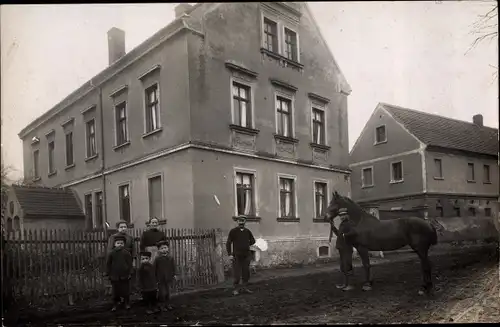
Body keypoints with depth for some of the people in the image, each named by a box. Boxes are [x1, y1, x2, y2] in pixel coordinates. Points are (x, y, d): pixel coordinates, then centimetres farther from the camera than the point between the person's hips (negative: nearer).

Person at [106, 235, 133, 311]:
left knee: (126, 291, 8)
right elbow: (108, 264, 5)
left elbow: (130, 264, -1)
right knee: (116, 291, 9)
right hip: (115, 276, 1)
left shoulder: (126, 253, -4)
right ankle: (115, 305, 21)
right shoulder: (112, 253, -1)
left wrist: (130, 273, -5)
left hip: (125, 276, -1)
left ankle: (127, 303, 22)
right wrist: (109, 273, 2)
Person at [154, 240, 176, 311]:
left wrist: (174, 275, 8)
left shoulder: (170, 258, 0)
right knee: (162, 293, 0)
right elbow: (154, 268, -3)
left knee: (168, 292, 13)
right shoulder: (157, 259, -9)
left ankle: (167, 304, 27)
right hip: (160, 279, -3)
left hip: (168, 278, 3)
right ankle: (162, 305, 14)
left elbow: (173, 267, 9)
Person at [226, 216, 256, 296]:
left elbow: (253, 241, 22)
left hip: (246, 255, 3)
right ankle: (235, 289, 10)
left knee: (246, 273, 7)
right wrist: (230, 254, -12)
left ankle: (245, 288, 20)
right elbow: (228, 243, -6)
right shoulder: (233, 231, -6)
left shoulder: (247, 231, 4)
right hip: (236, 256, -3)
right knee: (237, 273, -2)